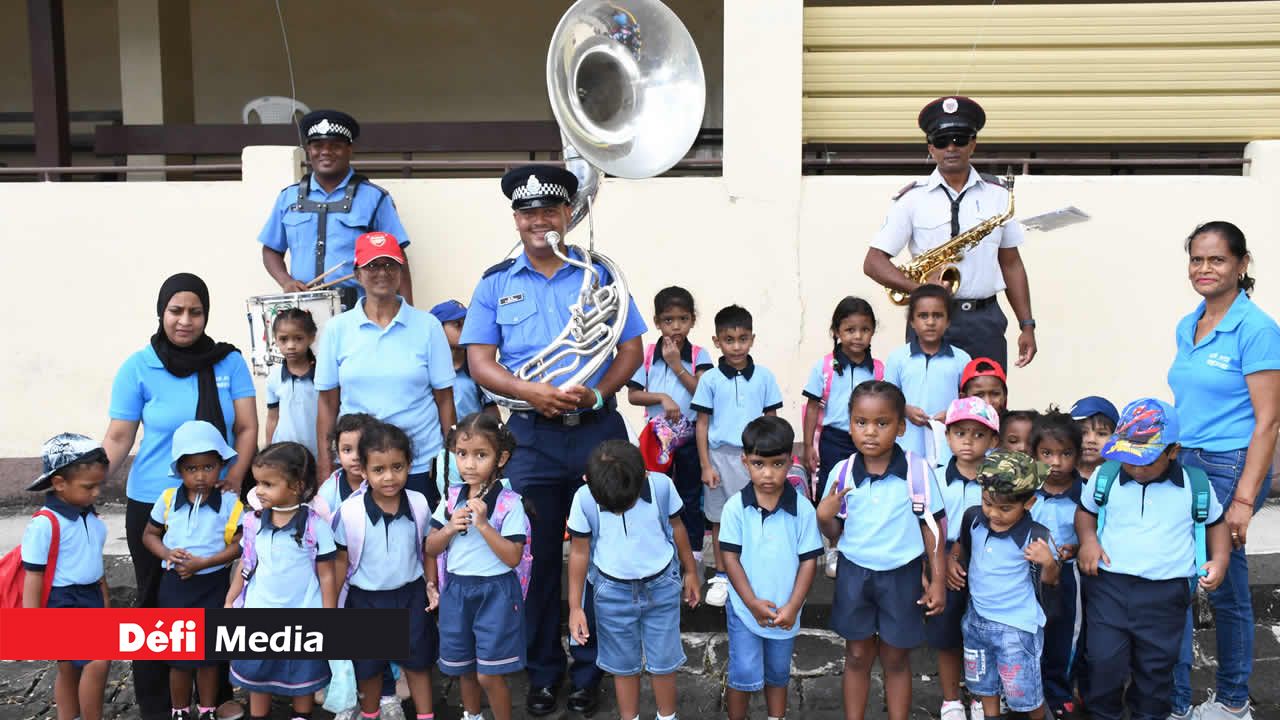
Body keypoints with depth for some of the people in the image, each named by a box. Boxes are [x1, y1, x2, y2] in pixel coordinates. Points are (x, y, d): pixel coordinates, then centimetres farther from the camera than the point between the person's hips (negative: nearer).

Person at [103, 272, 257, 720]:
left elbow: (247, 428, -2)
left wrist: (235, 477, -15)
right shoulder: (138, 368, -6)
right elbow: (118, 438, -5)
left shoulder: (229, 362, -2)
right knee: (157, 602, 10)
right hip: (153, 506, -1)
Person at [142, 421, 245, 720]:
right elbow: (149, 534, 7)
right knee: (179, 654, 10)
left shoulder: (230, 503, -11)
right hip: (174, 584, 2)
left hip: (213, 585, -2)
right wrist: (167, 553, -12)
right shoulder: (167, 500, -3)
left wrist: (203, 563, -21)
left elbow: (238, 545, -10)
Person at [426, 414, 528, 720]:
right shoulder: (452, 497, 1)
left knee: (489, 675, -3)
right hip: (456, 590, 5)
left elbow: (513, 558, -17)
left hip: (495, 593, -5)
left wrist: (483, 524, -24)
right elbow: (431, 549, 6)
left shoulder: (509, 503, -14)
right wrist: (450, 528, -13)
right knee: (464, 668, 20)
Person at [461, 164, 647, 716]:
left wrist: (597, 393, -14)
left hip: (598, 429, 0)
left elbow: (631, 349, 3)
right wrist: (531, 393, -16)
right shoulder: (495, 283, 5)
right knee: (538, 556, 8)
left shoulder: (599, 274, 4)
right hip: (532, 437, 0)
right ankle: (543, 672, 25)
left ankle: (590, 671, 23)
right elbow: (479, 360, 0)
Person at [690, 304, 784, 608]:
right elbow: (702, 424, 1)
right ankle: (721, 577, 22)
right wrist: (705, 466, -3)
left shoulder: (764, 377, 0)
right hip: (722, 456, 0)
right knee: (720, 519, 10)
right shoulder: (710, 380, -2)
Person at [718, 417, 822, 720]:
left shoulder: (803, 509, -11)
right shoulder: (735, 507, -12)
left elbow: (809, 560, -7)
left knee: (778, 674, 19)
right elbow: (730, 557, -9)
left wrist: (792, 607, -13)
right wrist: (753, 602, -14)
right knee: (745, 676, 0)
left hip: (785, 611, 1)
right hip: (745, 608, -1)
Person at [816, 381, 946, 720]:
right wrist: (824, 517, -19)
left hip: (901, 574, -1)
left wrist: (937, 580, -5)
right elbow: (836, 534, 3)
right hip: (854, 573, 2)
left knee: (896, 660, 13)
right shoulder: (842, 472, -8)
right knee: (857, 657, 14)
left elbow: (932, 526, -5)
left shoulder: (917, 469, -14)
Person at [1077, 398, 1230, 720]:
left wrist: (1220, 559, -2)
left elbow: (1216, 522, 13)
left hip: (1165, 593, 0)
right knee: (1104, 661, 1)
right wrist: (1088, 539, -5)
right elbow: (1085, 510, 13)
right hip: (1109, 585, 0)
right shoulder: (1105, 476, -2)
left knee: (1156, 667, 13)